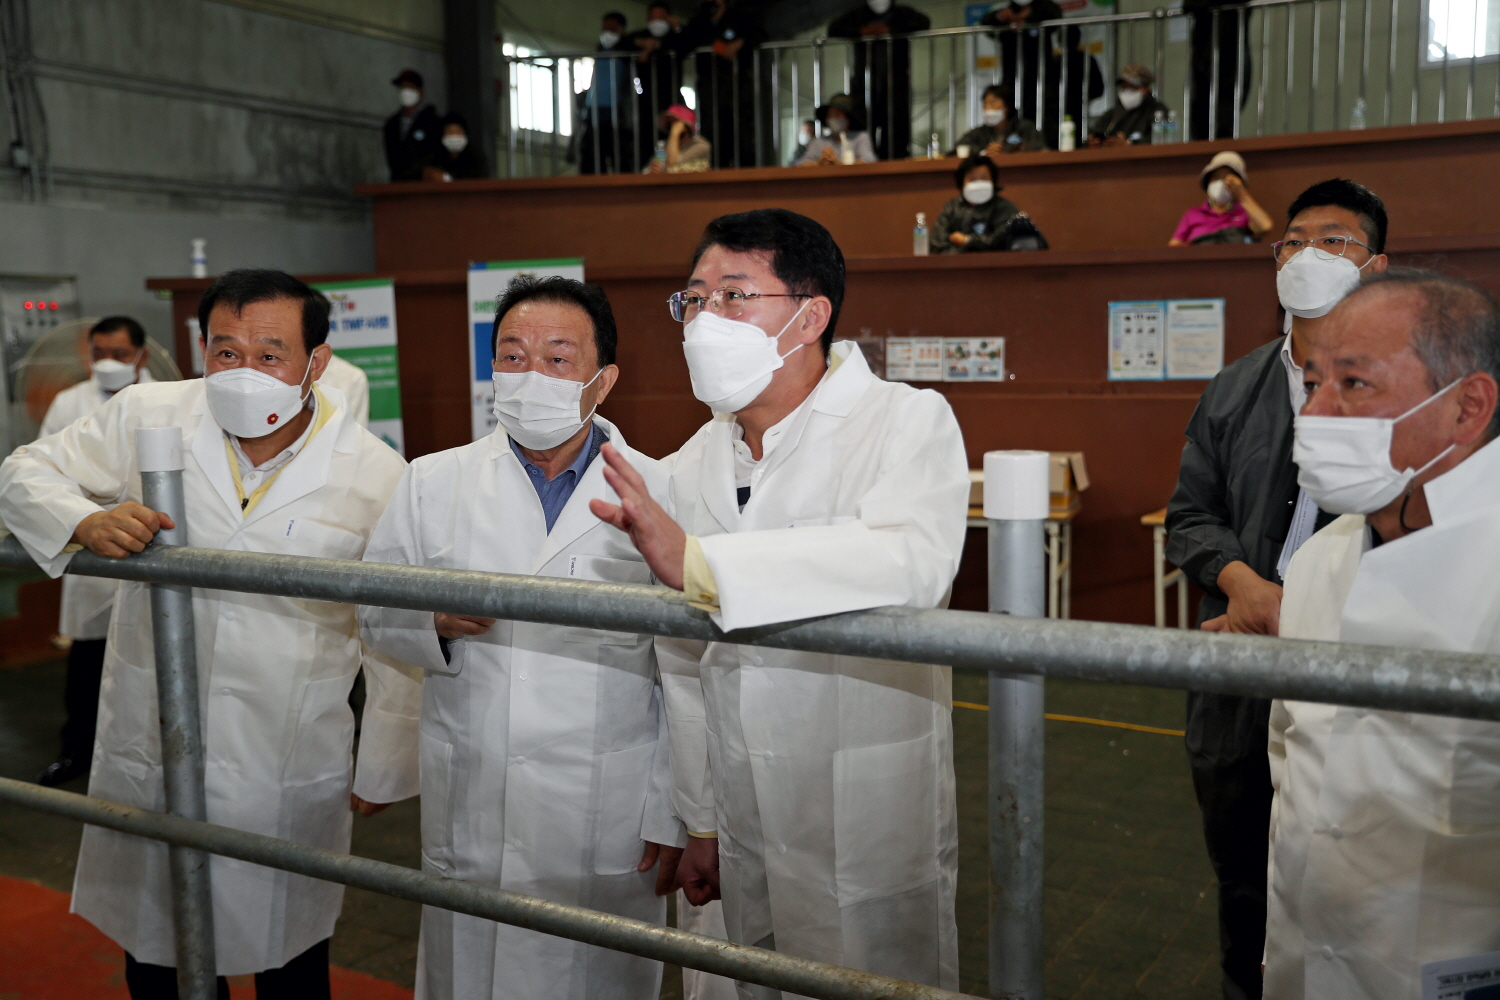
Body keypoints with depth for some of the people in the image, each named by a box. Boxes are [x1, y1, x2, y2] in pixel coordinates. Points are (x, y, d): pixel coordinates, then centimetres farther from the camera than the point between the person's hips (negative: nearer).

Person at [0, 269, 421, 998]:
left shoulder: (377, 475, -10)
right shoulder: (146, 418, -5)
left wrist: (384, 770, 3)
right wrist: (85, 521, -17)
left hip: (289, 773, -2)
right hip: (147, 754, 2)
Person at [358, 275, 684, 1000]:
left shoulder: (659, 494, -4)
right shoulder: (431, 484, 3)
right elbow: (375, 615, 8)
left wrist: (674, 817, -3)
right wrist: (436, 622, -15)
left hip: (608, 828, -1)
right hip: (468, 821, 2)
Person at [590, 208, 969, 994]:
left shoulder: (908, 422, -13)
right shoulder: (692, 465, 6)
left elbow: (912, 560, -35)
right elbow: (684, 663, 10)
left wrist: (698, 565, -40)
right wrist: (699, 820, 13)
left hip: (873, 838, -5)